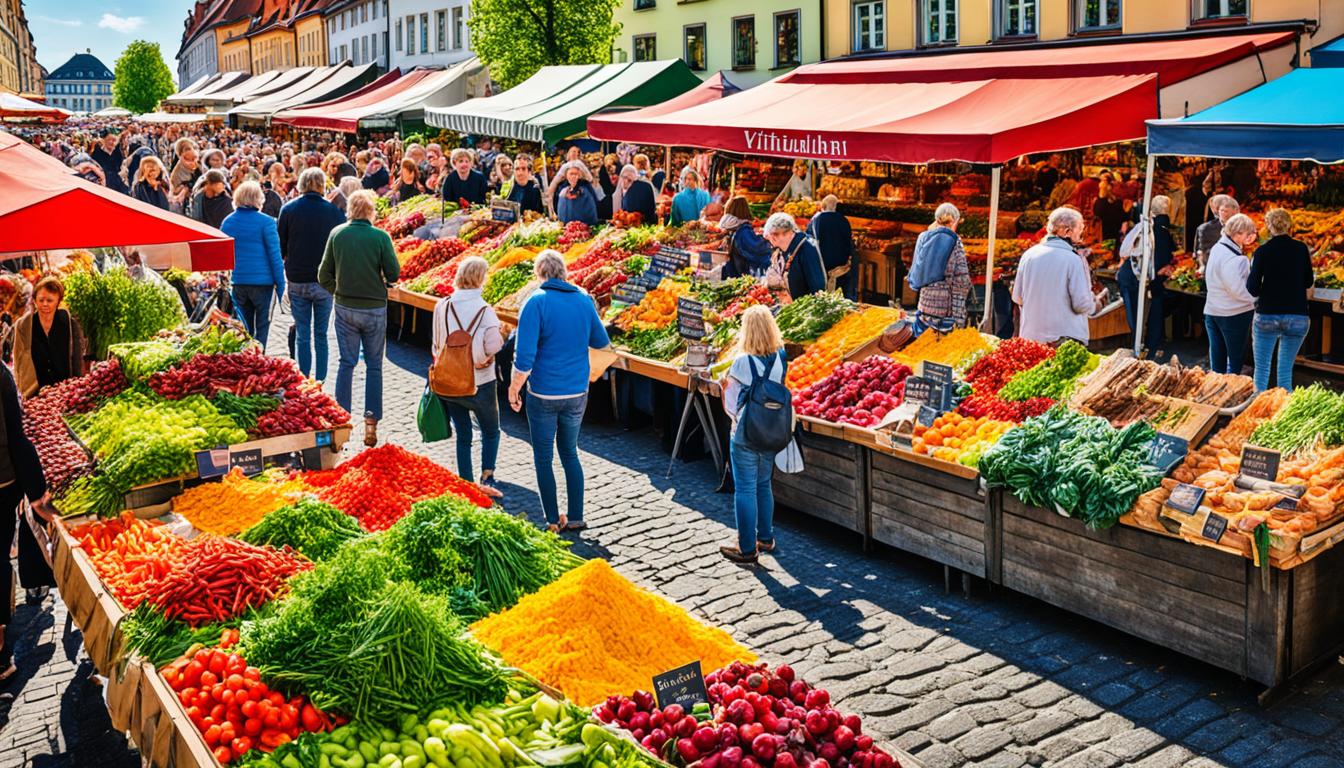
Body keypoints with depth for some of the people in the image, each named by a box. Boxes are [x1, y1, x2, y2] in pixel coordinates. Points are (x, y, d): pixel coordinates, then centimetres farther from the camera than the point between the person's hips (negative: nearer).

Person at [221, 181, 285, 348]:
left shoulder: (227, 222, 5)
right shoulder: (266, 222, -8)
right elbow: (275, 255, -9)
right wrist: (280, 284, -4)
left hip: (236, 282, 4)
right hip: (262, 281, -4)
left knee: (243, 327, 13)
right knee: (262, 326, 2)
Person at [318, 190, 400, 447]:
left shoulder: (337, 234, -3)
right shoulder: (381, 237, -12)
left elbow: (324, 275, 0)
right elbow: (394, 274, -8)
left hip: (345, 308, 2)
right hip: (375, 309, -2)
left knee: (346, 363, 11)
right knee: (374, 366, 7)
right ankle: (371, 423, 8)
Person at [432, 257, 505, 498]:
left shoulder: (442, 306, -5)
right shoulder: (485, 311, -17)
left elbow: (437, 345, 3)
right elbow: (493, 347, -23)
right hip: (480, 385, -3)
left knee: (463, 436, 17)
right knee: (491, 432, 18)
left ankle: (466, 485, 19)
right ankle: (487, 478, 3)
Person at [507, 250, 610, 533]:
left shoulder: (536, 302, -14)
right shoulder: (584, 300, 0)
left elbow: (524, 357, -18)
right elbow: (602, 342, 13)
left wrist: (514, 389, -4)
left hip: (544, 395, -4)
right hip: (577, 393, 4)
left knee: (543, 458, 11)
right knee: (570, 454, 19)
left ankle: (554, 522, 14)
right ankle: (575, 518, 21)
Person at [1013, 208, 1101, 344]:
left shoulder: (1028, 255, 2)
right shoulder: (1073, 260, -11)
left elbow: (1017, 297, 9)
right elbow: (1082, 304, -12)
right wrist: (1094, 304, 10)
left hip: (1030, 335, 5)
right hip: (1066, 336, -5)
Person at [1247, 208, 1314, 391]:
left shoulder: (1262, 251, -5)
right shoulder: (1301, 249, 2)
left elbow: (1252, 290, -7)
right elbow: (1309, 282, 13)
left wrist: (1252, 271, 11)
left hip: (1267, 316, -2)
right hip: (1297, 317, 2)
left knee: (1261, 369, 5)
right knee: (1285, 371, 7)